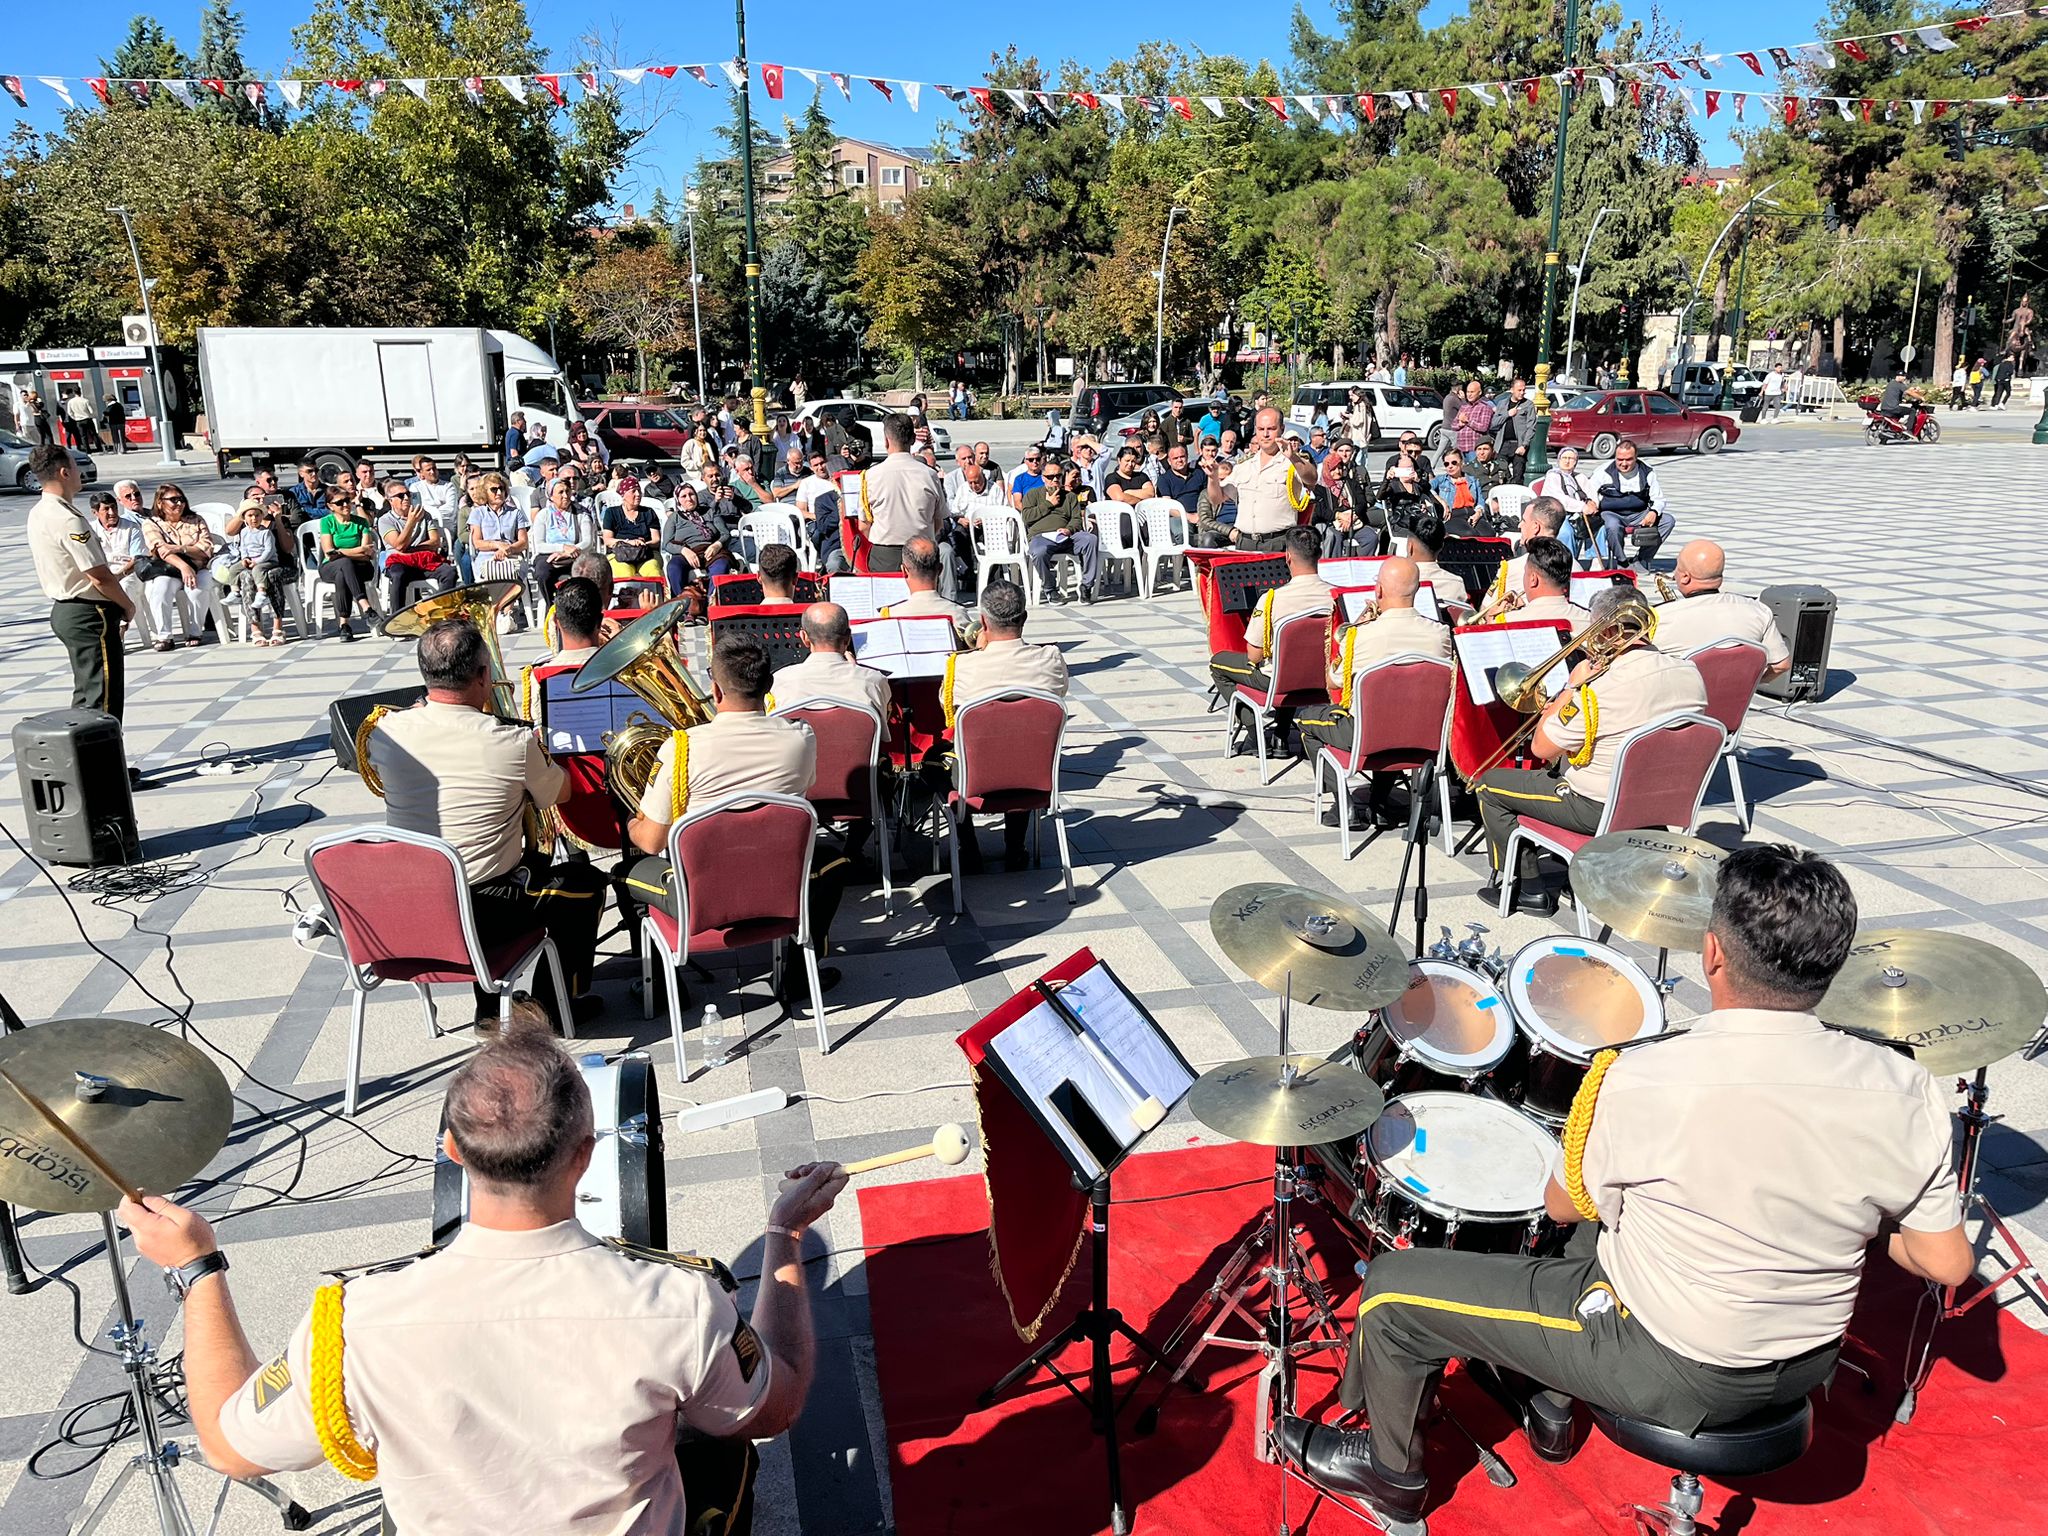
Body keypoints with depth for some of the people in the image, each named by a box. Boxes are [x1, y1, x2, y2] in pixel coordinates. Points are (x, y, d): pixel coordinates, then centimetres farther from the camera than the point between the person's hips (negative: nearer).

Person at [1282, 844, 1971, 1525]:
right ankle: (1550, 1404, 45)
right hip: (1808, 1363, 7)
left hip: (1672, 1372, -6)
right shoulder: (1907, 1092, -16)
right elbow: (1947, 1265, -4)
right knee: (1603, 1225, 32)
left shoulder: (1644, 1081, -29)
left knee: (1394, 1288, 8)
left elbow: (1565, 1205, -10)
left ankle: (1391, 1472, 33)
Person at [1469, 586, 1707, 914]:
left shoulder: (1599, 691, -30)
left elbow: (1540, 748, -17)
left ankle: (1525, 889, 15)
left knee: (1489, 785, 9)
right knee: (1561, 762, 34)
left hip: (1602, 811, -8)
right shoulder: (1690, 675, -7)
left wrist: (1572, 687, -9)